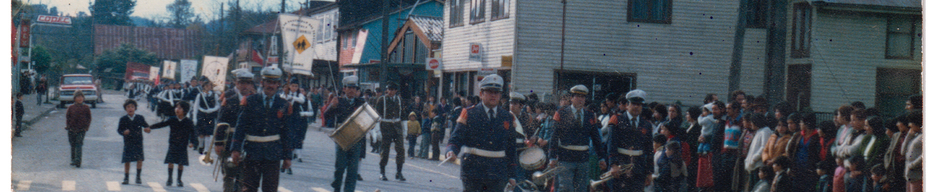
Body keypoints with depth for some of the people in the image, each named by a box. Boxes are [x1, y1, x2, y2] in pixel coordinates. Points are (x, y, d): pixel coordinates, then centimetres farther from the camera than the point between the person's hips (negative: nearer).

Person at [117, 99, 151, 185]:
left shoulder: (140, 118, 4)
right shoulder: (123, 119, 2)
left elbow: (146, 126, 7)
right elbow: (119, 130, 3)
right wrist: (123, 132, -18)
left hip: (138, 142, 0)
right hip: (128, 143, 0)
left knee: (140, 159, -10)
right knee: (127, 161, 3)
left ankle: (138, 177, 3)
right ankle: (126, 178, 16)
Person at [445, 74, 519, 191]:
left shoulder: (507, 117, 11)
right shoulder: (469, 114, 2)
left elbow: (511, 148, 14)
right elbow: (456, 139, -2)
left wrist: (511, 175, 11)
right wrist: (452, 151, -25)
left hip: (497, 176, 3)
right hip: (472, 173, -2)